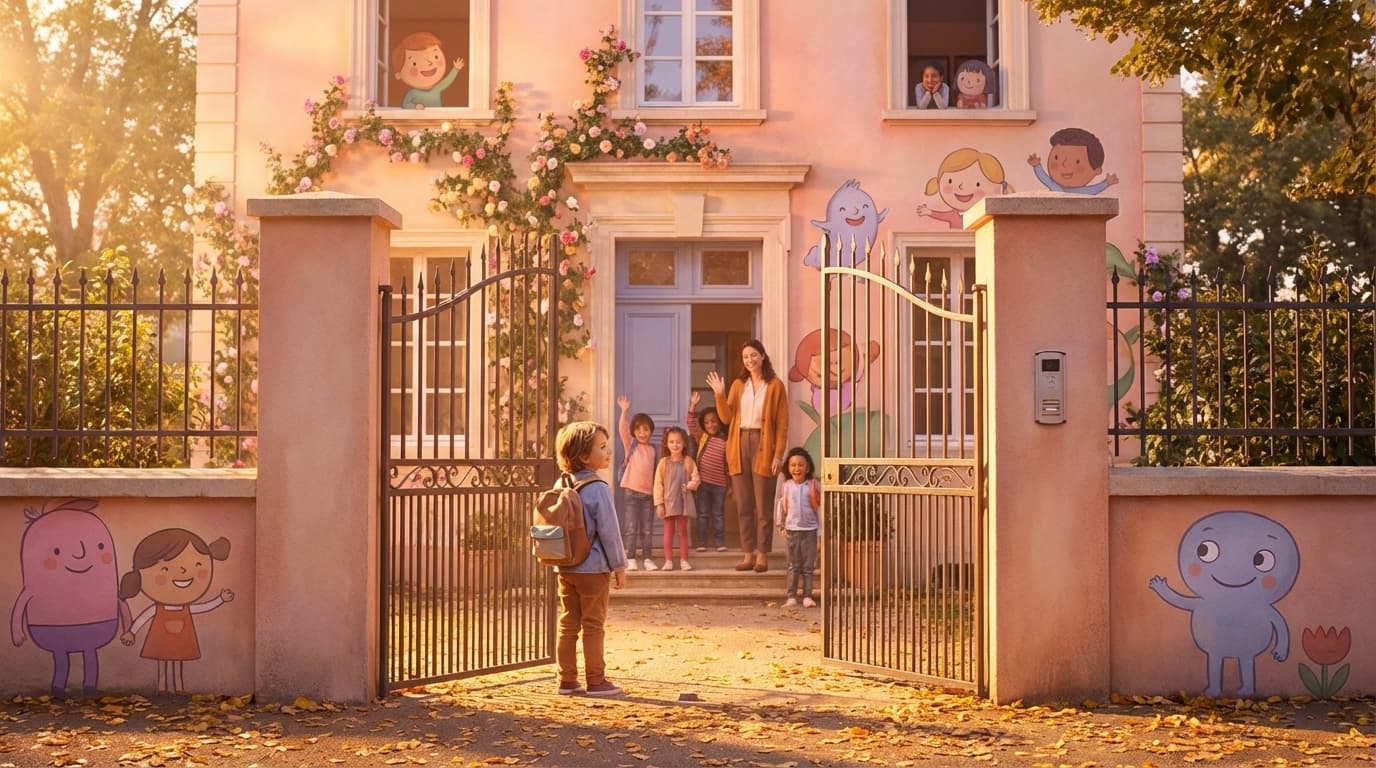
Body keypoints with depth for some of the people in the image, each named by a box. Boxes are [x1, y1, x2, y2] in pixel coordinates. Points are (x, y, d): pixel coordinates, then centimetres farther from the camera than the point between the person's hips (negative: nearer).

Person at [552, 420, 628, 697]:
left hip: (565, 568, 7)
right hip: (593, 568, -7)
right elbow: (608, 531, -15)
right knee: (593, 626, 2)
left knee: (568, 625, 10)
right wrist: (619, 566, -5)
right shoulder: (598, 489, -16)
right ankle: (596, 682, 8)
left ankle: (567, 680, 15)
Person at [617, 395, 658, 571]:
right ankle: (630, 560, 3)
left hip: (649, 492, 3)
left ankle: (648, 559, 13)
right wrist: (624, 411, -24)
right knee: (631, 528, -1)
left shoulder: (653, 449, 9)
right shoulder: (630, 445, 2)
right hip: (632, 491, -3)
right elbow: (622, 429, -13)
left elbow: (655, 471, 12)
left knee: (647, 529, 7)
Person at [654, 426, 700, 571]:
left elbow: (696, 479, 1)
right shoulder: (664, 462, -1)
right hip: (668, 502, 0)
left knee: (683, 531, 7)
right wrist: (659, 503, -6)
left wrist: (689, 486, -21)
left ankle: (684, 560, 12)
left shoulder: (688, 461, 0)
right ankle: (668, 560, 9)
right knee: (668, 531, 5)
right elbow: (658, 484, -2)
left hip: (684, 501, 0)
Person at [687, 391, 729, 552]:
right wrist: (692, 406, -20)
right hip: (703, 482, 0)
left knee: (718, 514, 9)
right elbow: (691, 424, -10)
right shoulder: (701, 438, 1)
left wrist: (730, 482, -1)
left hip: (719, 484, 0)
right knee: (703, 514, 6)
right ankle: (702, 542, 12)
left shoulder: (724, 443, 1)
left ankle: (720, 542, 15)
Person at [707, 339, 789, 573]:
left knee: (763, 506, -2)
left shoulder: (775, 385, 1)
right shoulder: (738, 385, 14)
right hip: (739, 447, 4)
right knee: (743, 506, 5)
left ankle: (762, 556, 3)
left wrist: (778, 455, -10)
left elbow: (782, 424, -2)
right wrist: (720, 394, -9)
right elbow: (726, 417, 5)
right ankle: (748, 554, 11)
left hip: (763, 447, -4)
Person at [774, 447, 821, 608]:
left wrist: (815, 497, -16)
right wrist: (781, 526, 12)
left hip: (810, 529, -1)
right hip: (792, 529, 1)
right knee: (793, 566, 5)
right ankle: (791, 596, 6)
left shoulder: (814, 485, -4)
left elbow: (818, 507, 1)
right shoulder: (785, 486, 2)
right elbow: (781, 506, 11)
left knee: (808, 566, 4)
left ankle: (807, 596, 9)